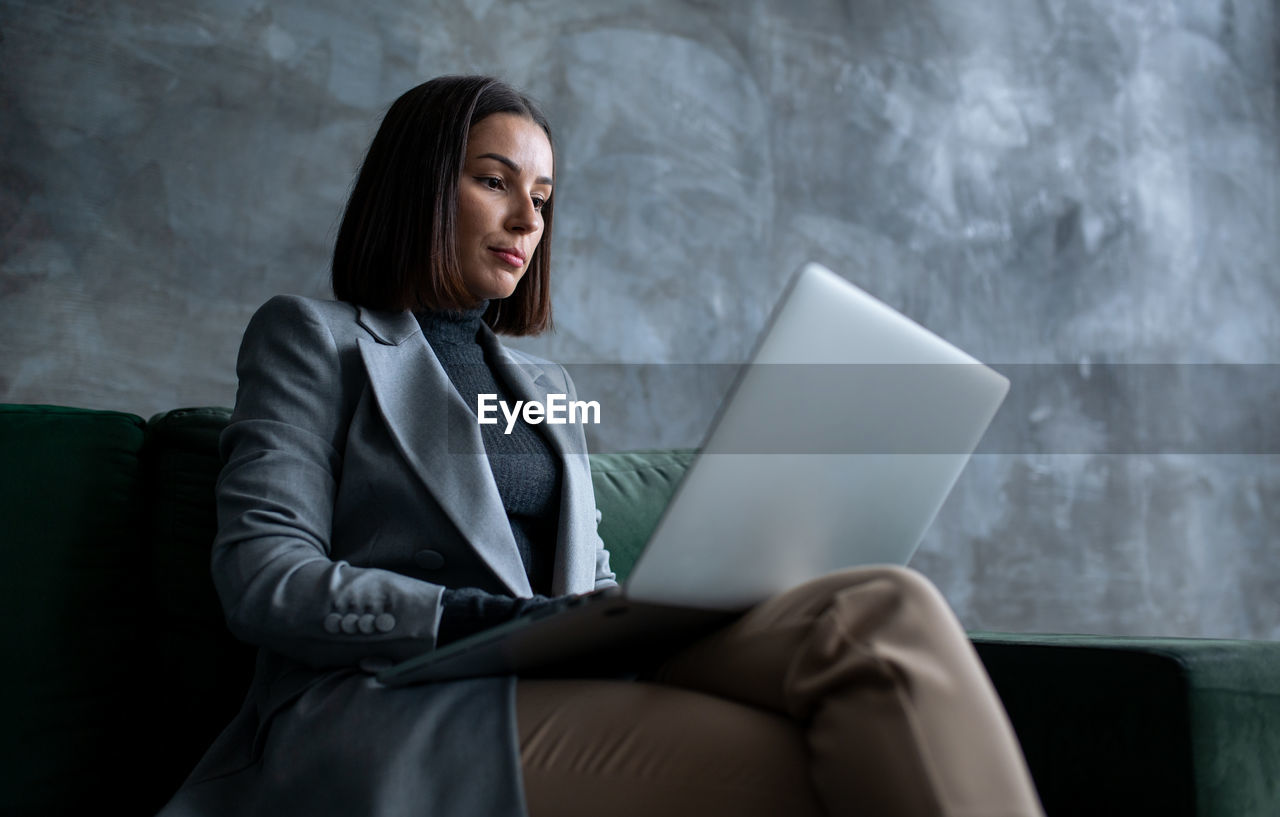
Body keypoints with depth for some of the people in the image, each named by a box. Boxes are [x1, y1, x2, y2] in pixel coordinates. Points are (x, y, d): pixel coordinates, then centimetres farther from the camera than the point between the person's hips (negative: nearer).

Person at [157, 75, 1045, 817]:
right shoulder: (313, 337, 11)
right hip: (386, 710, -5)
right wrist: (491, 619, -17)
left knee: (886, 609, -26)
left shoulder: (548, 385, 30)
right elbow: (263, 578, -2)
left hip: (556, 692, 6)